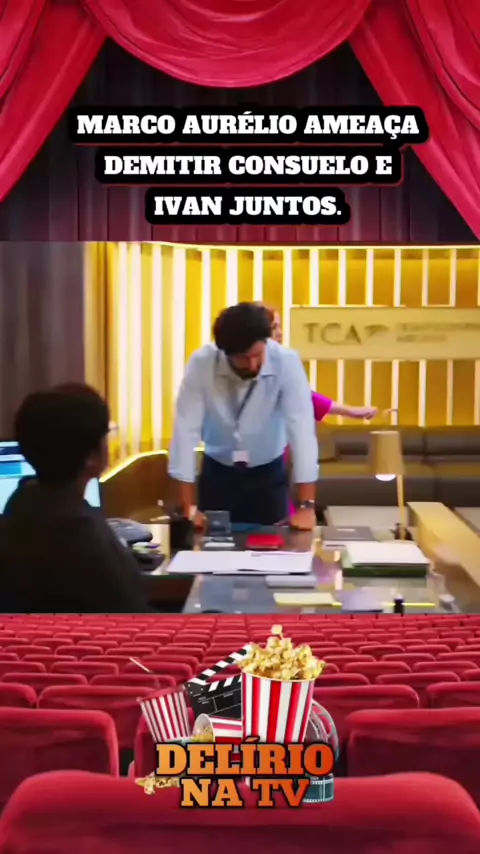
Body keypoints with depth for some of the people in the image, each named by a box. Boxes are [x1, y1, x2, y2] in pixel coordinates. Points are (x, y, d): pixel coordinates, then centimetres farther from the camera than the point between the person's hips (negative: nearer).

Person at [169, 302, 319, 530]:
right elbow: (186, 431, -24)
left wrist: (306, 506, -32)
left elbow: (302, 429, -28)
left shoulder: (287, 363, -26)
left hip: (269, 473, 0)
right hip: (217, 472, 1)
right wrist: (186, 509, -26)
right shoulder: (201, 364, -24)